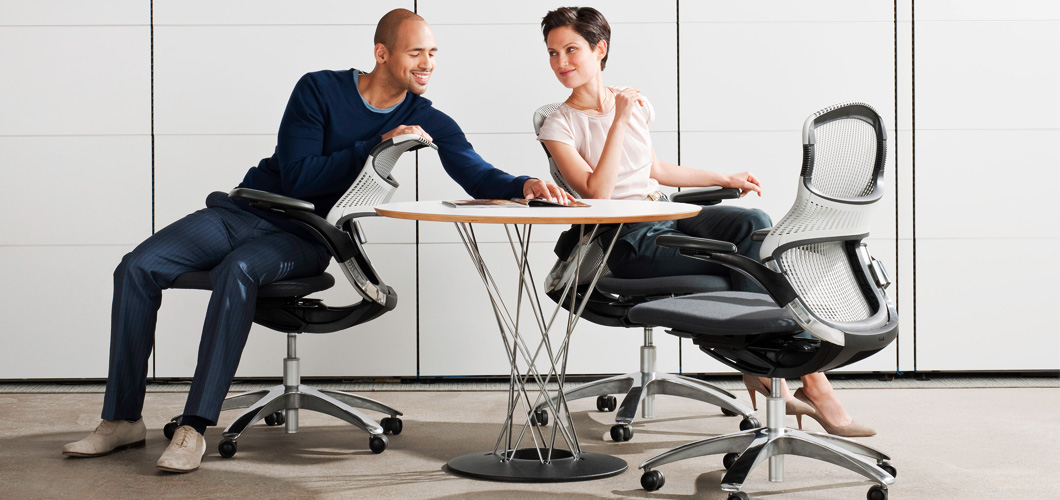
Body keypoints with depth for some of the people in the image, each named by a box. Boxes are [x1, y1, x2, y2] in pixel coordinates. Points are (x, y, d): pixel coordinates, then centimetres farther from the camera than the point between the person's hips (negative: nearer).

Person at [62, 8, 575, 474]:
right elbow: (298, 177, -12)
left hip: (305, 238, -2)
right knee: (137, 268, -16)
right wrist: (376, 147, -17)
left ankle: (195, 426, -36)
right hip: (243, 211, 2)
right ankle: (122, 419, -7)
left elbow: (478, 176, -9)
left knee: (236, 272, -35)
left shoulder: (427, 122, 1)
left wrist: (525, 184, -30)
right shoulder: (320, 90, -5)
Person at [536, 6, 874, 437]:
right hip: (629, 243, -5)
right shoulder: (558, 127, -2)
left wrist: (726, 179, 26)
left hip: (670, 218, 5)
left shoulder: (635, 103, 13)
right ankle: (809, 377, -14)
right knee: (751, 259, -21)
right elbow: (597, 191, -16)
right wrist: (619, 121, -18)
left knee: (753, 224, -24)